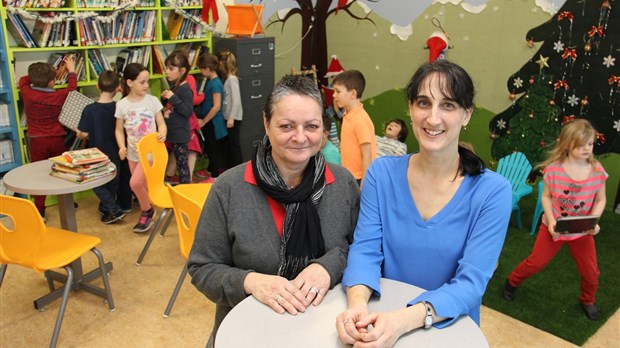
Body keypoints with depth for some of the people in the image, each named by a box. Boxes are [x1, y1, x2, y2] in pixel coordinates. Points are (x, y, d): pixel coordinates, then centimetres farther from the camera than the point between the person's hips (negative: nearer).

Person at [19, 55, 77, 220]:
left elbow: (23, 79, 13)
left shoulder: (27, 93, -10)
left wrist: (38, 75, 22)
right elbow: (72, 87, 13)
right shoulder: (59, 95, -8)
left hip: (37, 141, -1)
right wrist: (71, 70, 26)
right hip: (57, 140, 1)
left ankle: (40, 212, 4)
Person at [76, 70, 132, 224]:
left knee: (97, 184, 14)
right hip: (116, 154, 3)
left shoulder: (89, 110, -18)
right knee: (113, 183, 22)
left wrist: (77, 132, 6)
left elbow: (84, 134, -15)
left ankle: (114, 210, 5)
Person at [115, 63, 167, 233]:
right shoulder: (122, 105, -3)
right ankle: (147, 212, 33)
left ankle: (147, 211, 9)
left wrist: (162, 133, -24)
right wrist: (122, 147, -11)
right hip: (133, 153, 3)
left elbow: (161, 124, -1)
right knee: (143, 187, 12)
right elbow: (119, 130, 5)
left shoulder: (152, 100, -6)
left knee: (135, 182, -16)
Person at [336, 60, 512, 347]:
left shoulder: (493, 192, -9)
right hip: (382, 323, 1)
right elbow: (365, 249, -7)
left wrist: (404, 321, -30)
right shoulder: (382, 173, -2)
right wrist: (358, 305, -26)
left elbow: (471, 282, -15)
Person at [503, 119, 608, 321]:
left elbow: (600, 200, -2)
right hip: (554, 227, -2)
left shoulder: (597, 170, -12)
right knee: (535, 263, 8)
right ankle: (512, 282, 36)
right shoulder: (554, 168, -17)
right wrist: (551, 220, -19)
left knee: (590, 272, 10)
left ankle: (587, 301, 41)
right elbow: (546, 196, -7)